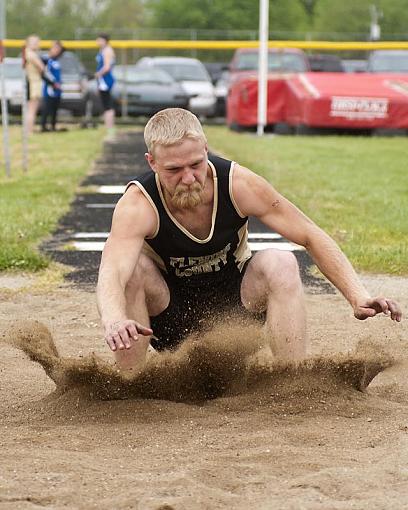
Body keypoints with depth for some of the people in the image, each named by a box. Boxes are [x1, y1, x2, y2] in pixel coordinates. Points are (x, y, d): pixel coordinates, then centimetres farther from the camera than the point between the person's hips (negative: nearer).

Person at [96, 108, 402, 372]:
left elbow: (311, 237, -15)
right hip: (171, 319, -1)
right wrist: (115, 323, -66)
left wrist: (358, 298, -25)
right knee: (133, 267, -31)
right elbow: (111, 274, -43)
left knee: (280, 264, -27)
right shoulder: (138, 205, -27)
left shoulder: (239, 184, -21)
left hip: (235, 304, 1)